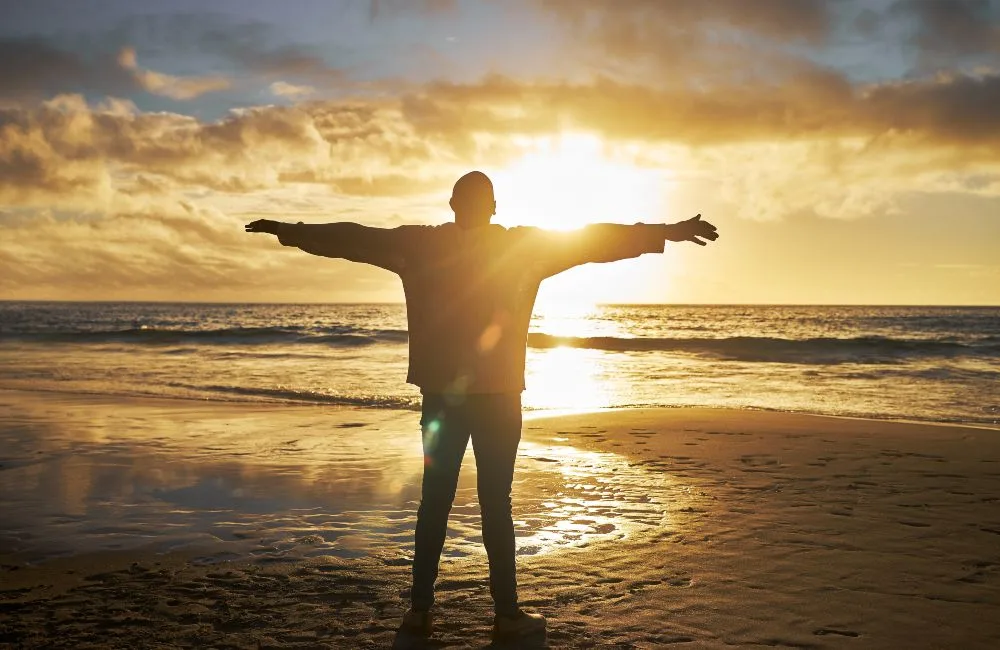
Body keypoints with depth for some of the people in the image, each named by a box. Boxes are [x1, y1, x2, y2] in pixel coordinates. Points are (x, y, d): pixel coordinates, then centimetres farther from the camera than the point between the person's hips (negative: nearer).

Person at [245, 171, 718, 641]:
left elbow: (352, 239, 8)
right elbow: (593, 240, -2)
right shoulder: (522, 245, -3)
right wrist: (670, 232, 2)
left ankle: (419, 609, 12)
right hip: (497, 395, -2)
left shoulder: (418, 245, 2)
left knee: (434, 500, 8)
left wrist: (286, 229, 19)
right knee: (496, 503, 0)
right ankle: (507, 614, 5)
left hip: (440, 394, 2)